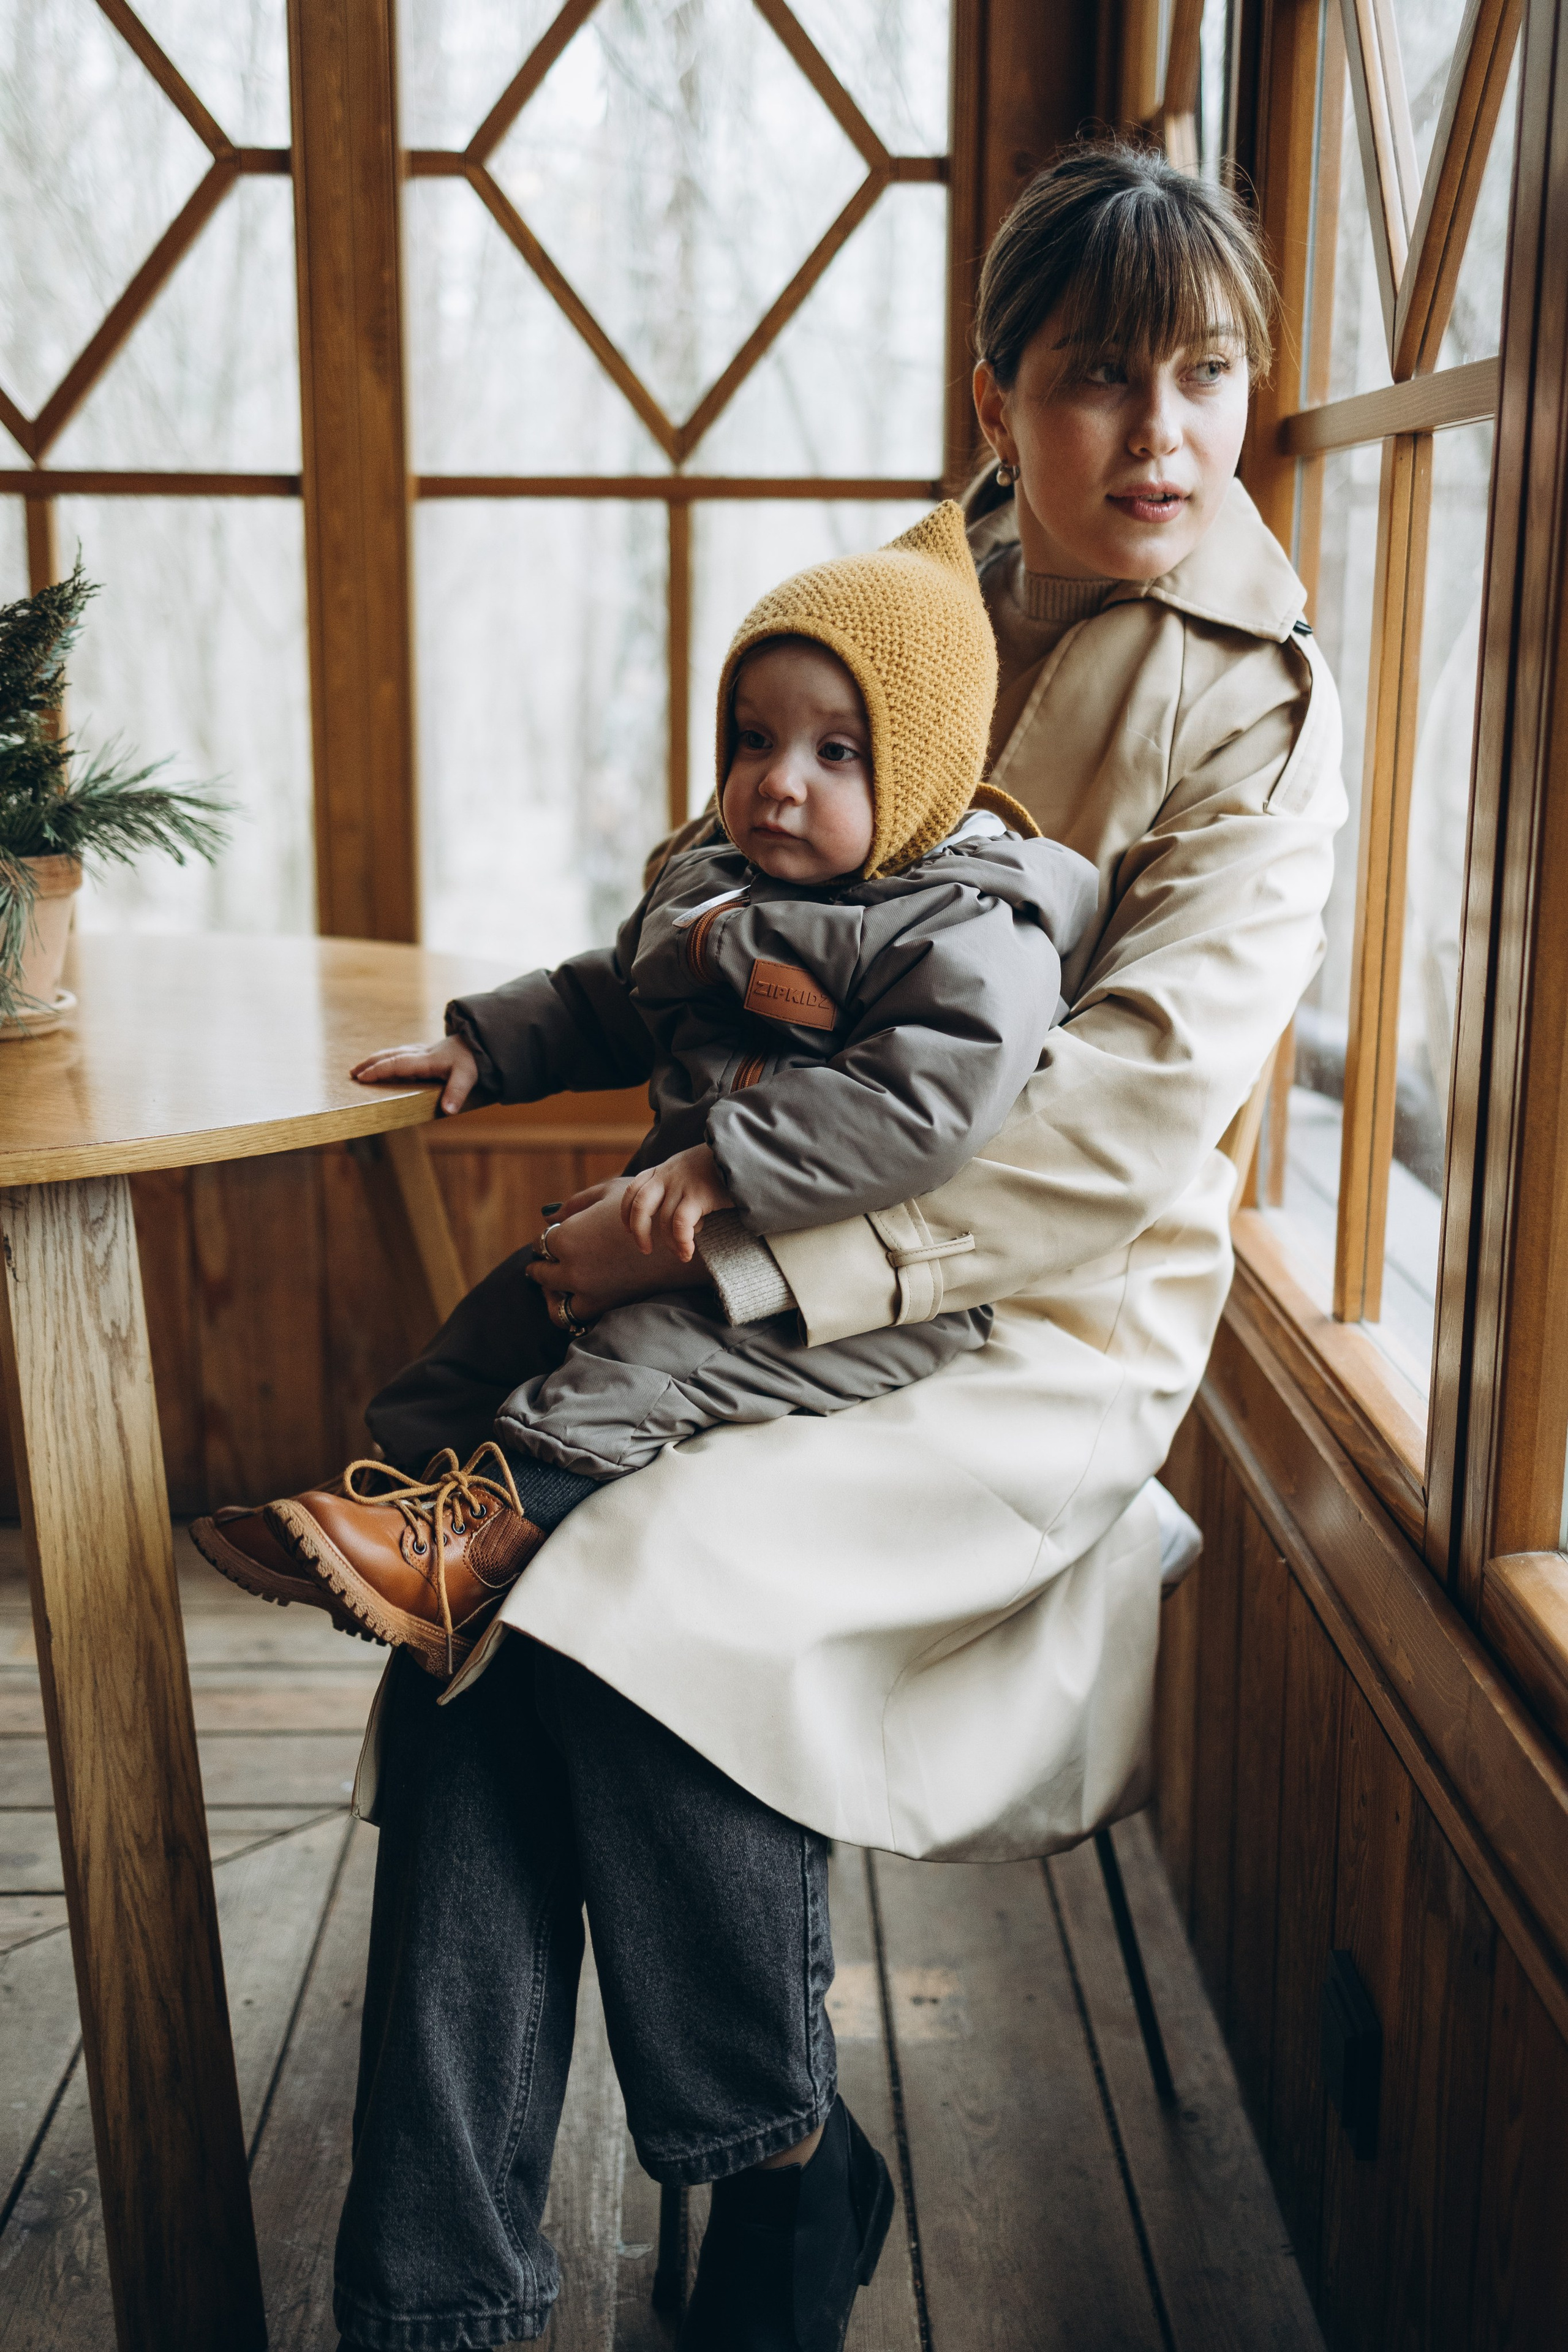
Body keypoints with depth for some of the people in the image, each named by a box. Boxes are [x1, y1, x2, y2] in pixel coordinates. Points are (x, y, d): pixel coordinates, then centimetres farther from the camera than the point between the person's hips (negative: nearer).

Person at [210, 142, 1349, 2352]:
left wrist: (722, 1236, -21)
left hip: (1048, 1328, -5)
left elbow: (1125, 1114, -18)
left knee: (640, 1589, -28)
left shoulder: (1260, 710, -6)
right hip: (795, 1286, 5)